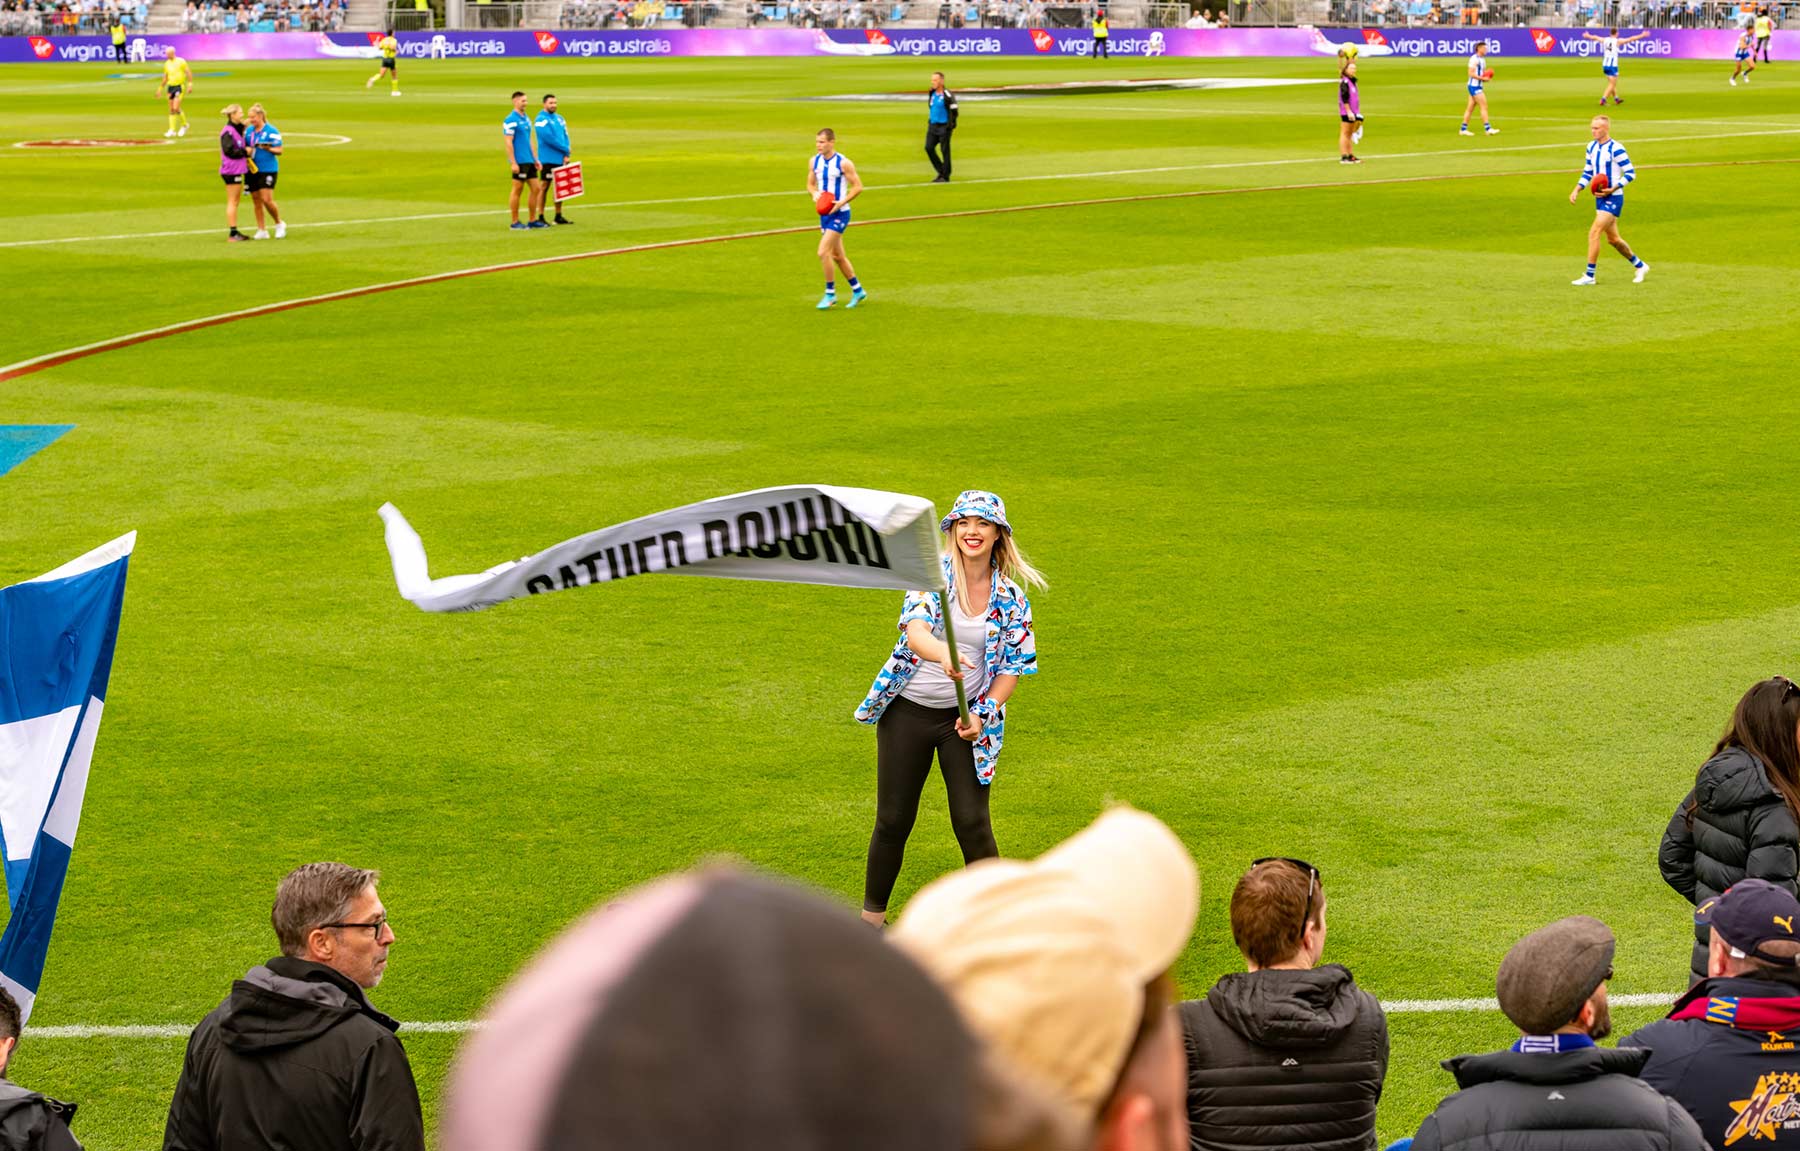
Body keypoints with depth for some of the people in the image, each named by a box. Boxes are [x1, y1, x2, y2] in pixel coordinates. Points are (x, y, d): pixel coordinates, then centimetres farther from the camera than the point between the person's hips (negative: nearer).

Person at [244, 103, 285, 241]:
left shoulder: (272, 131, -8)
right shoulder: (249, 131, 10)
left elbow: (279, 151, -8)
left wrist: (268, 148, -26)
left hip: (268, 169, -6)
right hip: (252, 169, 6)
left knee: (267, 199, -13)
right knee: (256, 201, 6)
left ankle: (279, 224, 10)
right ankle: (261, 231, 13)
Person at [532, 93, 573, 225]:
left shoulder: (560, 119, 14)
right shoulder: (541, 120, -8)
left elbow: (565, 136, 11)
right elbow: (549, 138, -16)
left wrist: (566, 155, -4)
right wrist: (565, 149, -9)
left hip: (561, 159, 7)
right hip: (548, 159, -7)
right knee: (545, 186, -6)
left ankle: (559, 216, 15)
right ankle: (540, 217, -4)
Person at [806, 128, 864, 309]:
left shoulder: (843, 163, -15)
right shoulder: (814, 162, 3)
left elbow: (858, 186, -12)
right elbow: (810, 184, 13)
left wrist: (841, 202, -22)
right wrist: (814, 193, -9)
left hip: (839, 214, -7)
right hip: (824, 213, 7)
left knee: (823, 252, -16)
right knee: (837, 256, 14)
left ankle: (830, 293, -4)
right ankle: (857, 291, 28)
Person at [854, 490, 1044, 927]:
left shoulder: (1011, 597, -3)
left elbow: (1013, 667, 2)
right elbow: (915, 630, -26)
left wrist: (982, 715, -13)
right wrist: (944, 655, -48)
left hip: (964, 720, 1)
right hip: (907, 712, -1)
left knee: (972, 822, -6)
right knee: (893, 821, 6)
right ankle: (872, 917, 24)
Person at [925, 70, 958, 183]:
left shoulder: (947, 95, -12)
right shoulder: (932, 94, 11)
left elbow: (954, 111, -10)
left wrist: (951, 125, -13)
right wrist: (929, 121, 17)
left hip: (944, 126, -7)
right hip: (933, 126, 7)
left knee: (945, 150, -2)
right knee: (929, 147, -1)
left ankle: (945, 176, 6)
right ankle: (941, 172, 13)